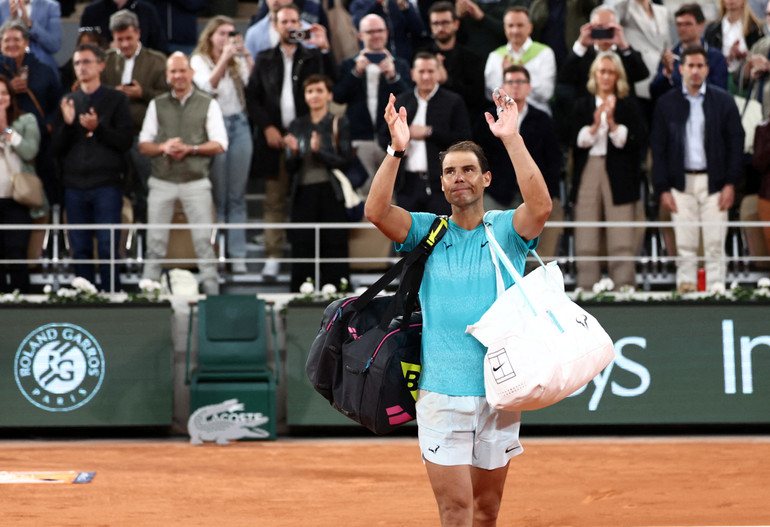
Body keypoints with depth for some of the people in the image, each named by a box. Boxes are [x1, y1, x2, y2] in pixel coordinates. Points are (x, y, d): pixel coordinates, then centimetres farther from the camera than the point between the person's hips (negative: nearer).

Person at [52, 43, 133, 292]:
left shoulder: (116, 99, 6)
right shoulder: (68, 101, 15)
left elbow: (125, 141, -3)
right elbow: (57, 148, 9)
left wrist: (98, 128, -17)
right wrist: (67, 124, -8)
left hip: (106, 184, -3)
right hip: (75, 185, 3)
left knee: (108, 246, -8)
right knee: (80, 248, 4)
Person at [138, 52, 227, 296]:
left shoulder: (207, 104, 5)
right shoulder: (157, 105, 10)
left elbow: (219, 144, -2)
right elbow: (143, 145, 8)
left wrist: (190, 149, -15)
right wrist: (163, 147, -13)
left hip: (196, 182, -1)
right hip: (162, 182, 2)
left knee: (204, 241, -3)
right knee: (155, 241, 1)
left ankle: (211, 292, 1)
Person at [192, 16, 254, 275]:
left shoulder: (238, 61, 12)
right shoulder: (199, 60, 4)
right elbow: (208, 86, -14)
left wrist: (245, 55, -10)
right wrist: (224, 57, -18)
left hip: (239, 124, 3)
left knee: (237, 196, 3)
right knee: (217, 195, -3)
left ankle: (237, 255, 4)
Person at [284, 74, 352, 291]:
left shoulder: (339, 124, 4)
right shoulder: (297, 125, 13)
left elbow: (345, 161, -5)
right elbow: (290, 167, 10)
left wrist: (318, 151, -17)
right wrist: (294, 151, -10)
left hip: (330, 194, -3)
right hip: (303, 194, 3)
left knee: (334, 247, -4)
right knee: (301, 248, 0)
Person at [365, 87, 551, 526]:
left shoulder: (506, 230, 4)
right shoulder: (427, 231, 6)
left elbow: (541, 206, -17)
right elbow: (376, 211, -11)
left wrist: (512, 139, -22)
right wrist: (397, 150, -22)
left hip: (498, 392, 1)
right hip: (441, 393, -1)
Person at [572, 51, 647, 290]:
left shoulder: (628, 106, 10)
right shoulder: (582, 106, 15)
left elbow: (639, 141, -2)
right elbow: (575, 141, 4)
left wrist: (613, 124, -11)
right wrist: (594, 126, -11)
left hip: (619, 178, -2)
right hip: (588, 174, 2)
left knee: (622, 241, -9)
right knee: (586, 242, -2)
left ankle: (624, 287, -9)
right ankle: (587, 289, 0)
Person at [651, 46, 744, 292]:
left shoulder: (723, 101, 4)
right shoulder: (666, 103, 6)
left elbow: (736, 142, 4)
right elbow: (658, 148, 6)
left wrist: (730, 184, -4)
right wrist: (663, 189, -1)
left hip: (714, 181, -1)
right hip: (681, 182, 1)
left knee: (715, 244, -1)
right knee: (685, 244, -1)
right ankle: (685, 288, 3)